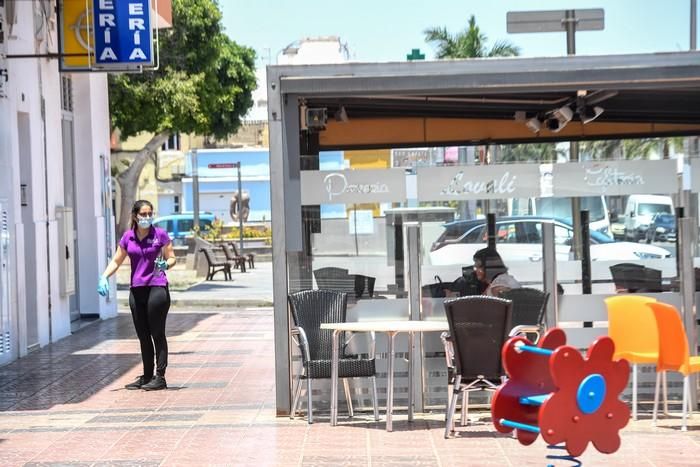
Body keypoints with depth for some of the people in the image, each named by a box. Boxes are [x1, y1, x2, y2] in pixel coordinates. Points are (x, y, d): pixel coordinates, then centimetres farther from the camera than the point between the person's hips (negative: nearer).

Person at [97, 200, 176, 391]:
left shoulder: (160, 234, -4)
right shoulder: (128, 237, 6)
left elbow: (171, 257, 2)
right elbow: (116, 261, 12)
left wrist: (165, 265, -20)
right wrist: (104, 277, -3)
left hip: (157, 287, -5)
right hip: (136, 289, 5)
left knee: (157, 334, -2)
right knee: (143, 336, 11)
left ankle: (160, 377, 3)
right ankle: (147, 376, 20)